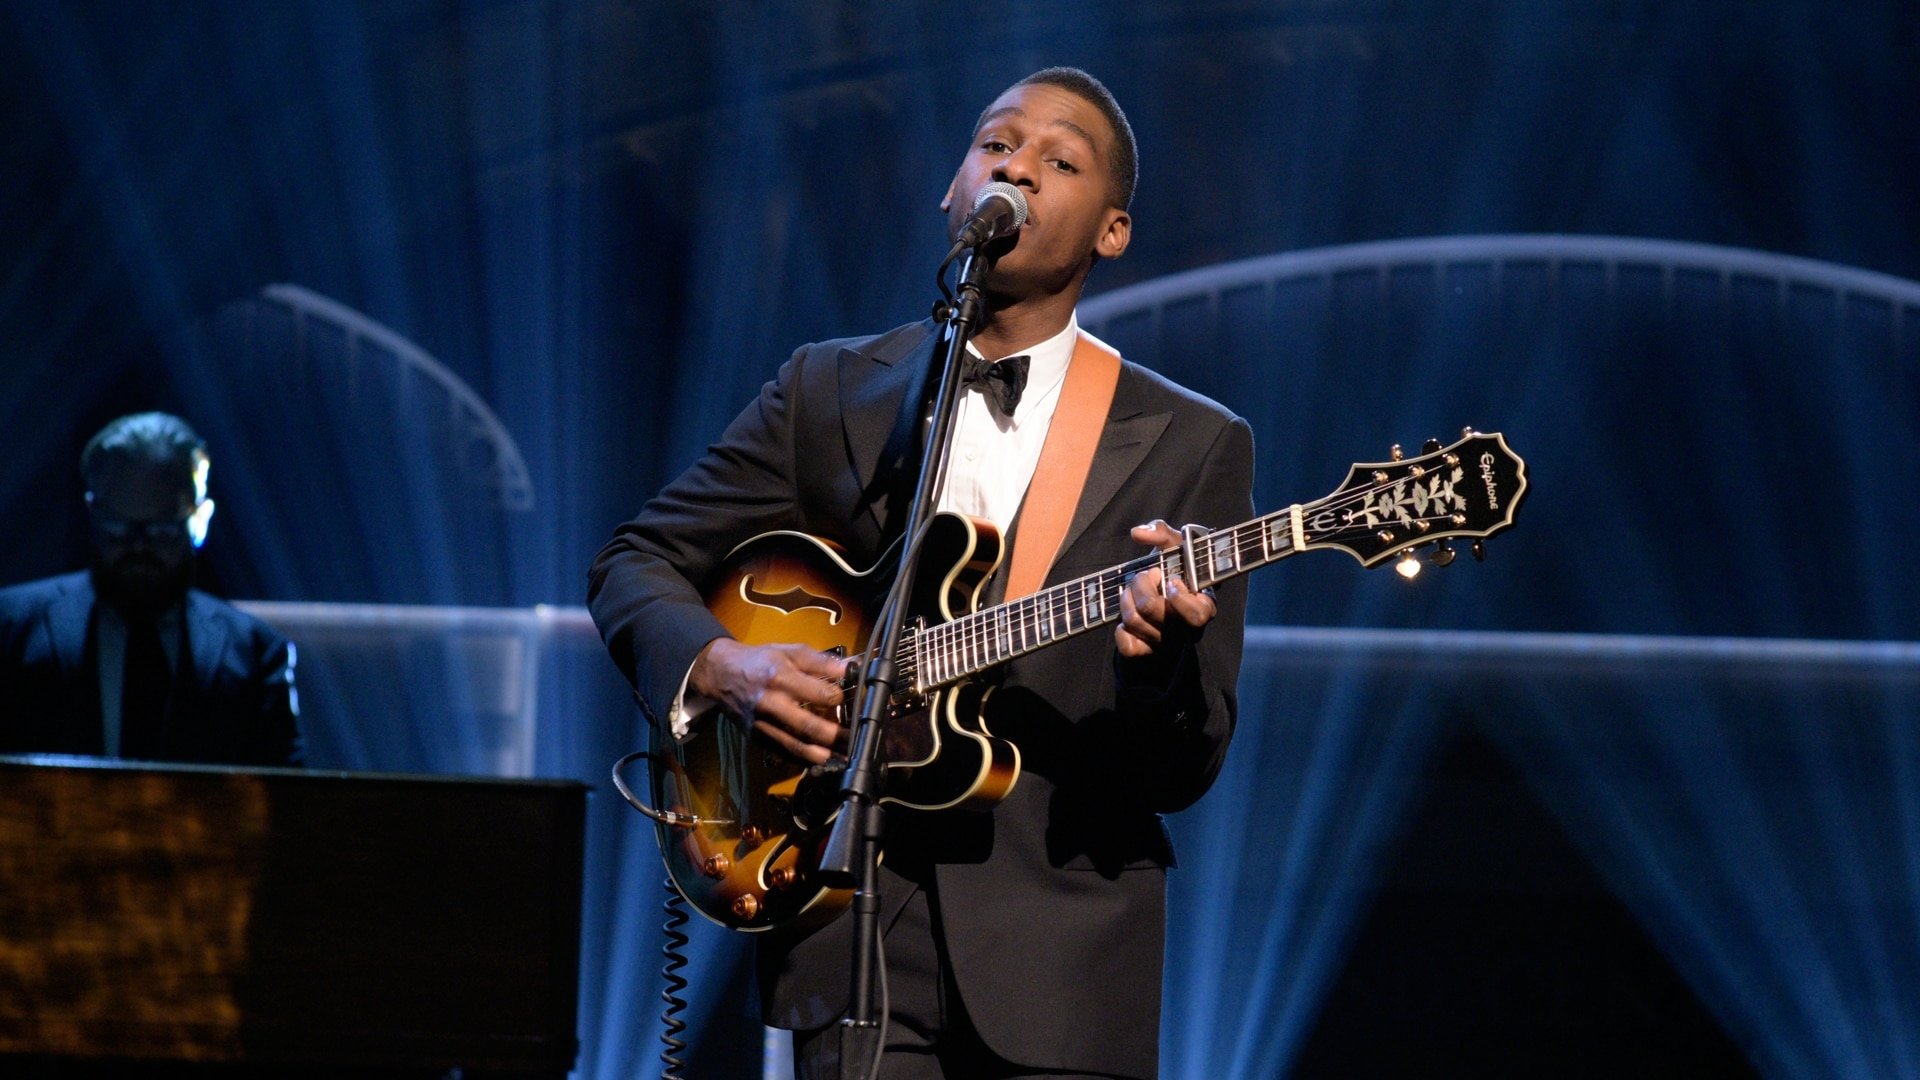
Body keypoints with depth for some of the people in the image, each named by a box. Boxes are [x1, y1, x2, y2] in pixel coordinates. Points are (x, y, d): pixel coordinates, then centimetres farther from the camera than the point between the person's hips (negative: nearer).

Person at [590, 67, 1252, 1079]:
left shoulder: (1191, 445, 5)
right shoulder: (829, 391, 10)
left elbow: (1187, 769, 2)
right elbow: (637, 563, 13)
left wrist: (1164, 657, -20)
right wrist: (723, 665, -7)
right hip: (850, 912, 1)